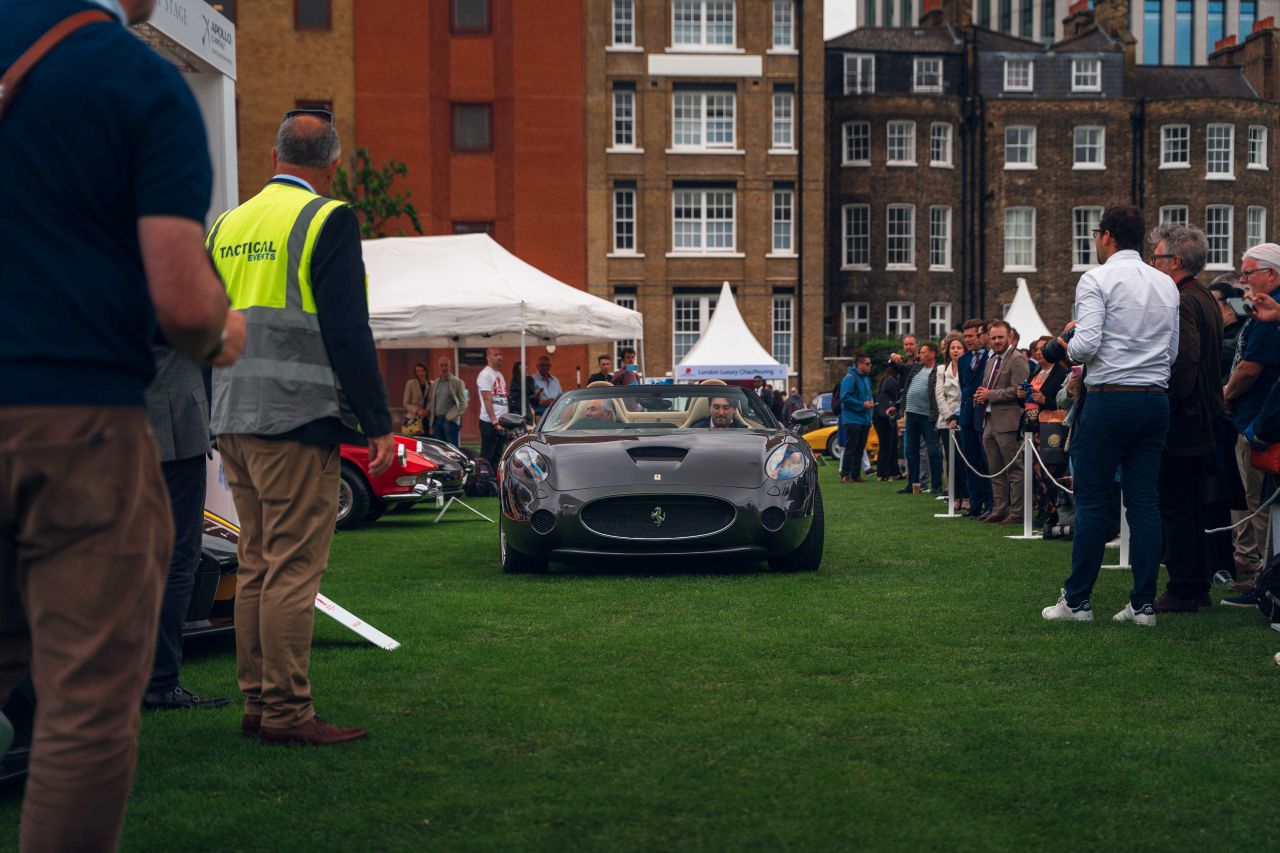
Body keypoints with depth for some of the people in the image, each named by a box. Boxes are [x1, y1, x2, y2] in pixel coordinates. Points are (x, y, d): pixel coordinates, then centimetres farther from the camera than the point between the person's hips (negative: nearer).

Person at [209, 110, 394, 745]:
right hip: (297, 419, -7)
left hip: (234, 423, 7)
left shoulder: (226, 226, 14)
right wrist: (378, 423, -11)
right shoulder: (328, 220, -8)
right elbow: (347, 331, -14)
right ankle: (287, 710, -4)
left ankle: (257, 703, 16)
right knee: (293, 567, -5)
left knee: (257, 566, 12)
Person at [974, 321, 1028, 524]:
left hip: (1007, 423, -9)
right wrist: (981, 395, 5)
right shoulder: (991, 360, 19)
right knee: (996, 471, 13)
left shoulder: (1017, 359, -9)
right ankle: (999, 510, 18)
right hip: (989, 422, 9)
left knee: (1014, 470, -5)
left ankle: (1017, 513, -3)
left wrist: (990, 395, -15)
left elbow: (1018, 390, -19)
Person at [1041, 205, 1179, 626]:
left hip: (1109, 398, -6)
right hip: (1155, 399, 6)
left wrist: (1067, 342, 5)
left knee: (1092, 501, 0)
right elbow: (1172, 352, 16)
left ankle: (1077, 599, 6)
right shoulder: (1166, 284, 13)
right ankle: (1144, 603, 7)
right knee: (1144, 502, 6)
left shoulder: (1096, 279, -7)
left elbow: (1086, 346, -16)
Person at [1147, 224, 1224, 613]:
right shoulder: (1206, 298, 15)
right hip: (1203, 422, 10)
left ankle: (1182, 591, -1)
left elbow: (1182, 365, -24)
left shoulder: (1181, 303, -17)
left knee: (1176, 509, -4)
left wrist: (1166, 409, -18)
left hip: (1182, 421, -10)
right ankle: (1198, 587, 20)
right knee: (1194, 506, 15)